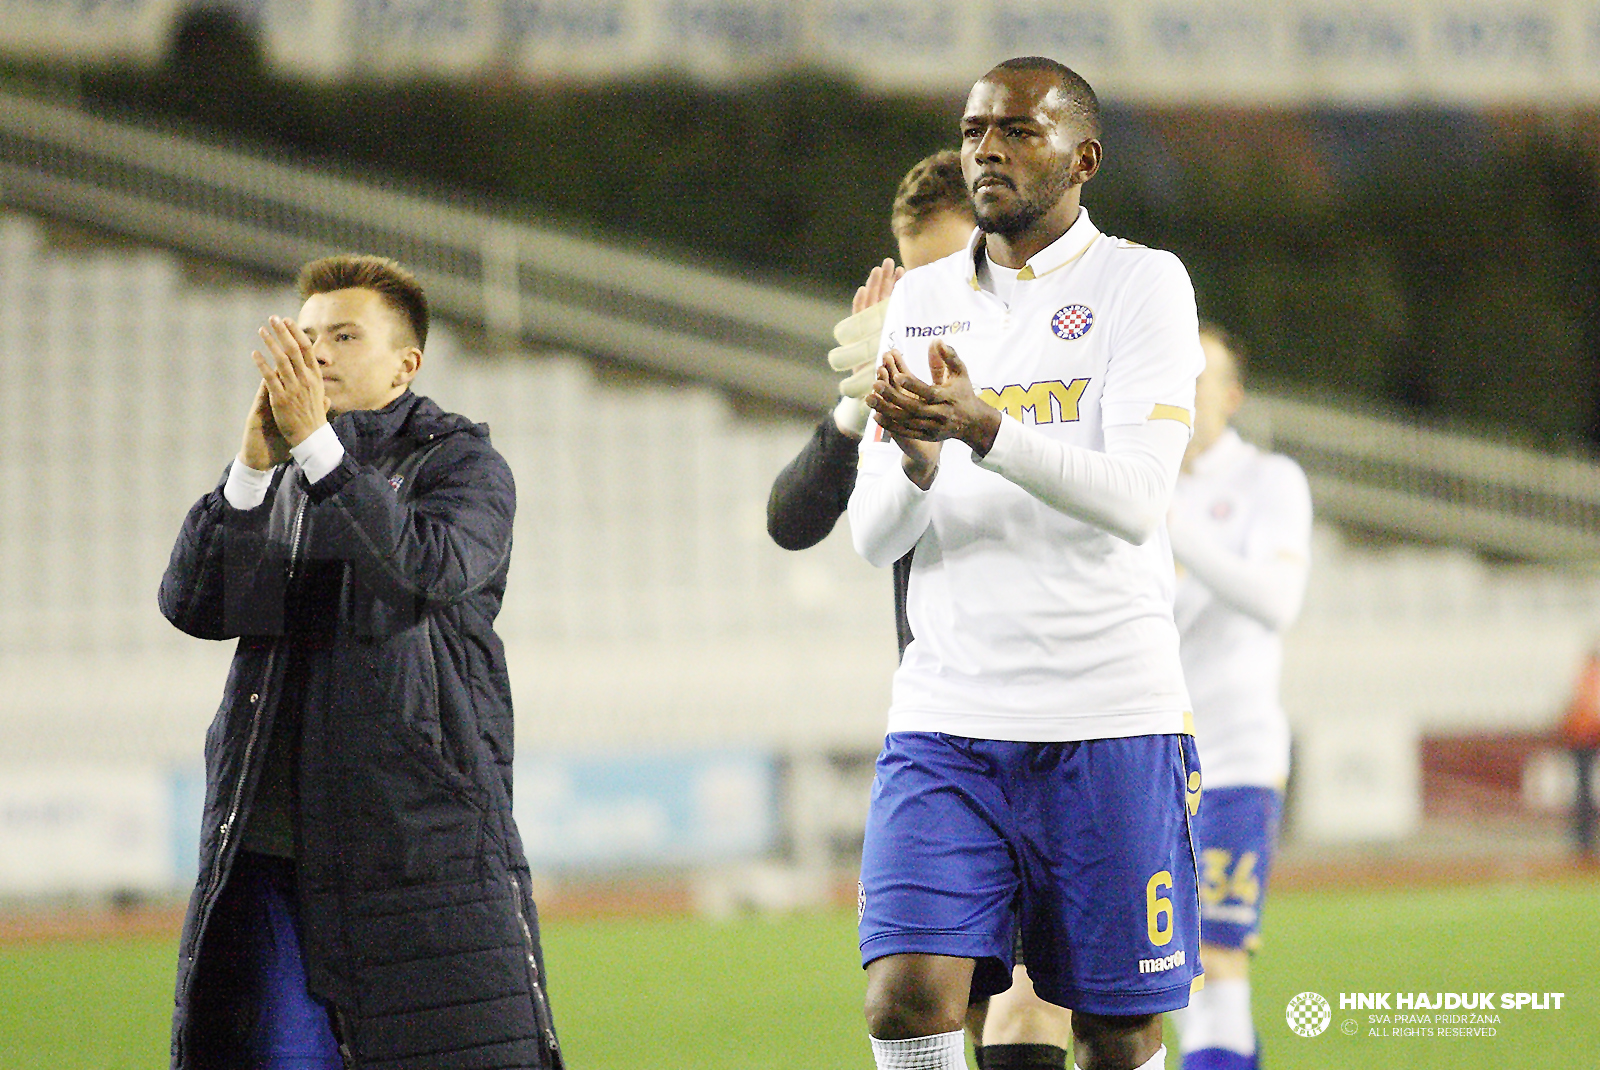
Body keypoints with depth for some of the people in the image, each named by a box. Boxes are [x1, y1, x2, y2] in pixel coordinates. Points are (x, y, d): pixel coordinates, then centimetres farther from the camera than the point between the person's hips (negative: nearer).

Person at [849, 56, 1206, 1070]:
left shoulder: (1141, 283, 0)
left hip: (1108, 719, -3)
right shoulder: (921, 301, 14)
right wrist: (915, 463, -13)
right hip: (947, 717, 3)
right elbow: (874, 537, 10)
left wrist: (985, 429, -28)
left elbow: (1134, 500, -13)